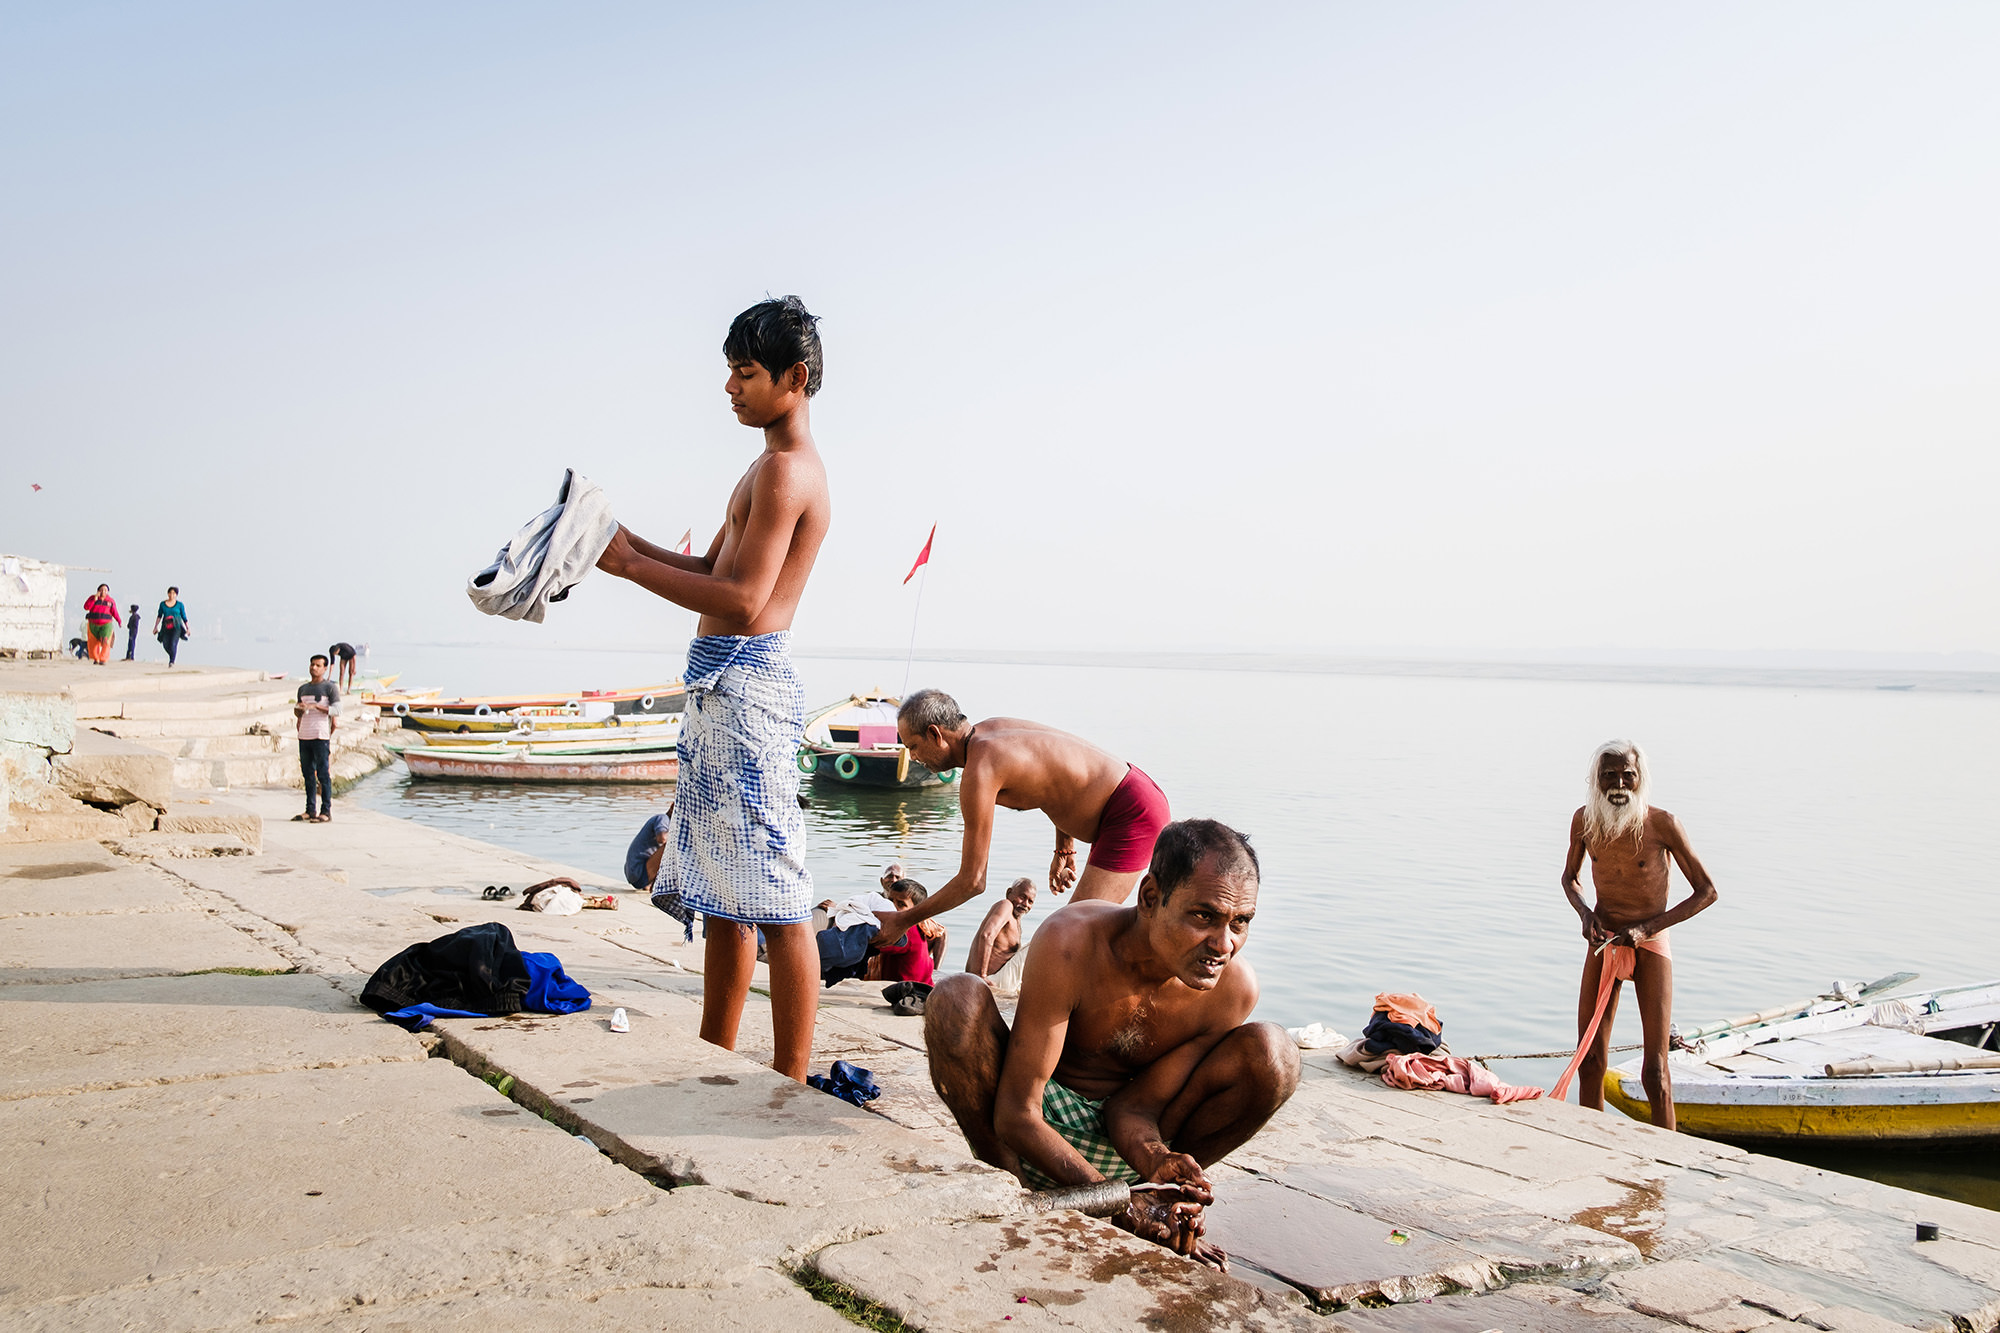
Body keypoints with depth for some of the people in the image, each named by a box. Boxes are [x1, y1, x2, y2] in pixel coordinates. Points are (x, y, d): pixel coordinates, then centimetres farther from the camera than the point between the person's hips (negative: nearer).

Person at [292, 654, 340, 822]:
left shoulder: (330, 687, 0)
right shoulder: (303, 688, 18)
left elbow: (337, 710, -9)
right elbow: (297, 713, 24)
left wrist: (315, 706, -17)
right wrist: (299, 709, 1)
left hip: (321, 737, -6)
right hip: (304, 736, 6)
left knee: (323, 774, -7)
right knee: (308, 774, 8)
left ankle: (326, 812, -5)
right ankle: (310, 811, 13)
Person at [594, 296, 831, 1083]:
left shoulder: (787, 470, -13)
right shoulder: (773, 468, 20)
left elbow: (743, 599, -21)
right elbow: (712, 570, 23)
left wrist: (631, 568, -14)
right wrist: (629, 545, 9)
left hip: (747, 684, -11)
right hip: (721, 684, 11)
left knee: (773, 899, -8)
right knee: (722, 892, 16)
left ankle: (791, 1082, -2)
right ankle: (715, 1061, 26)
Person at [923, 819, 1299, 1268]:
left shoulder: (1234, 988, -19)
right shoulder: (1068, 942, -30)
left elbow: (1135, 1104, -14)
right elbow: (1016, 1115, -29)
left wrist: (1156, 1163, -38)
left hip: (1123, 1136, 2)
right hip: (1034, 1132, -2)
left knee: (1273, 1054, -22)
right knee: (956, 999, -31)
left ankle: (1167, 1199, -4)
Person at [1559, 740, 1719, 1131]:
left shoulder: (1662, 824, -16)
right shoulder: (1584, 820, -5)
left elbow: (1707, 892, -9)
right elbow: (1570, 877, 14)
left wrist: (1647, 927, -16)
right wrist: (1585, 913, -6)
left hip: (1650, 945, -3)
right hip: (1602, 942, 4)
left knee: (1654, 1072, -5)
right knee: (1589, 1061, 4)